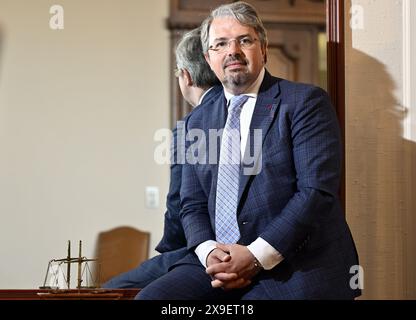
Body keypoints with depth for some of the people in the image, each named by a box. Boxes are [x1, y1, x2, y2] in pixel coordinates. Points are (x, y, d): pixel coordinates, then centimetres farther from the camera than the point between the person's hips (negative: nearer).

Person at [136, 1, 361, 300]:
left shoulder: (305, 102, 0)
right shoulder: (198, 121, 17)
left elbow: (317, 190, -9)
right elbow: (193, 205, 15)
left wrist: (257, 256, -15)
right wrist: (207, 251, -7)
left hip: (292, 267, -5)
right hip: (218, 263, 5)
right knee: (150, 297, -16)